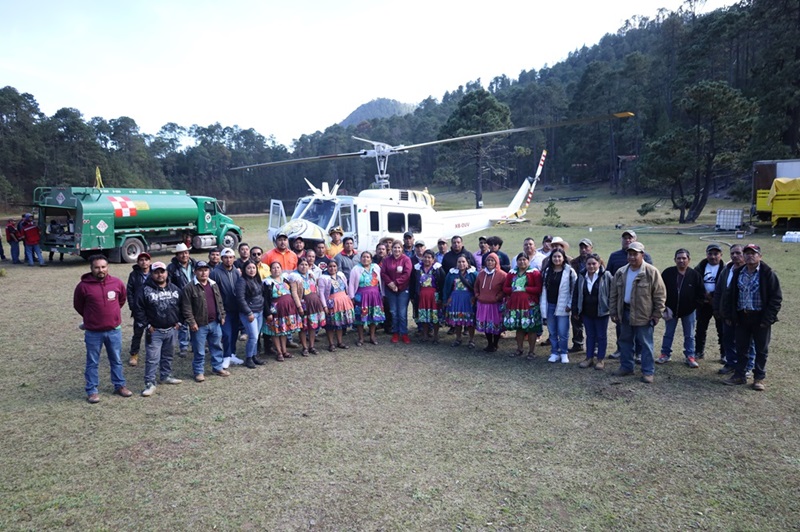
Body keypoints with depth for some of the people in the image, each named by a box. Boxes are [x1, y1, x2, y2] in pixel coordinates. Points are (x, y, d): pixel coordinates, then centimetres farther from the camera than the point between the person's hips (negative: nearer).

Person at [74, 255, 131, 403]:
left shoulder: (117, 283, -4)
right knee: (92, 363, 9)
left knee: (116, 360, 15)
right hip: (93, 332, -2)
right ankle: (92, 391, 20)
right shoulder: (83, 286, -12)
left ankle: (119, 386, 28)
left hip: (114, 330, 3)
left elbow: (122, 299, 16)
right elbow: (78, 305, 5)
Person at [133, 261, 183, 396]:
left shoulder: (174, 289, 7)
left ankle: (166, 376, 33)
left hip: (172, 330, 5)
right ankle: (150, 384, 3)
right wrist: (146, 325, -10)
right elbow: (138, 309, -9)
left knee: (168, 356, 18)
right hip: (154, 331, -5)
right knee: (152, 359, -4)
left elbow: (180, 306, 14)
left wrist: (178, 322, 7)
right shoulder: (145, 290, -8)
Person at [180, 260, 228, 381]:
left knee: (217, 347, 15)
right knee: (199, 351, 4)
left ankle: (217, 368, 29)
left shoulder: (213, 285, 10)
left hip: (215, 323, 6)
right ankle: (199, 372, 18)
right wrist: (191, 322, -16)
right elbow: (186, 308, -12)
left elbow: (219, 302, 17)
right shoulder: (189, 288, -11)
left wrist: (222, 315, 12)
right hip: (199, 325, -6)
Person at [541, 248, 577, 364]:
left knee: (563, 332, -3)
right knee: (552, 332, 10)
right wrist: (542, 304, 6)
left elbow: (574, 289, -5)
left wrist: (570, 305, -9)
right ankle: (554, 353, 20)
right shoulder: (547, 271, 8)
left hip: (562, 306, -4)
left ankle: (564, 353, 13)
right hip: (549, 305, 4)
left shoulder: (569, 271, -5)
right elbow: (544, 288, 11)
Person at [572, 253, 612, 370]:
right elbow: (576, 294, 8)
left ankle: (601, 359, 18)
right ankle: (589, 358, 23)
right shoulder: (582, 277, 3)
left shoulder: (606, 276, -9)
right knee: (590, 335, 14)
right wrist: (575, 310, 7)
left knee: (601, 336, 8)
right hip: (586, 313, 4)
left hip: (601, 312, -4)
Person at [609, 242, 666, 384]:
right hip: (625, 312, 5)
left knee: (645, 344, 2)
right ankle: (626, 367, 28)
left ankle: (648, 371, 12)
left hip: (643, 314, -5)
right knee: (625, 341, 15)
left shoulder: (652, 272, -10)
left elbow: (660, 295, -8)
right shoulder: (621, 273, 5)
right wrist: (613, 312, 7)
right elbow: (613, 294, 10)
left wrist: (657, 314, -9)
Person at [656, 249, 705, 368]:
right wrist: (665, 307, -8)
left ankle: (690, 356, 21)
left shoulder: (694, 274, -8)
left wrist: (693, 306, -6)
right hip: (671, 310, 0)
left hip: (689, 311, 0)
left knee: (689, 336, 10)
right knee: (668, 334, 11)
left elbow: (701, 294, -1)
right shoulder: (667, 273, -9)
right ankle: (665, 354, 22)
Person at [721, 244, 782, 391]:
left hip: (760, 317, -4)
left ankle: (759, 378, 19)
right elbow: (729, 294, 9)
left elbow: (776, 297, -9)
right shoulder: (738, 273, 5)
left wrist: (768, 319, -14)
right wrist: (728, 315, 4)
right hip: (741, 317, 4)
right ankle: (739, 375, 21)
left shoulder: (767, 273, -8)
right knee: (741, 348, 10)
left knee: (761, 350, 8)